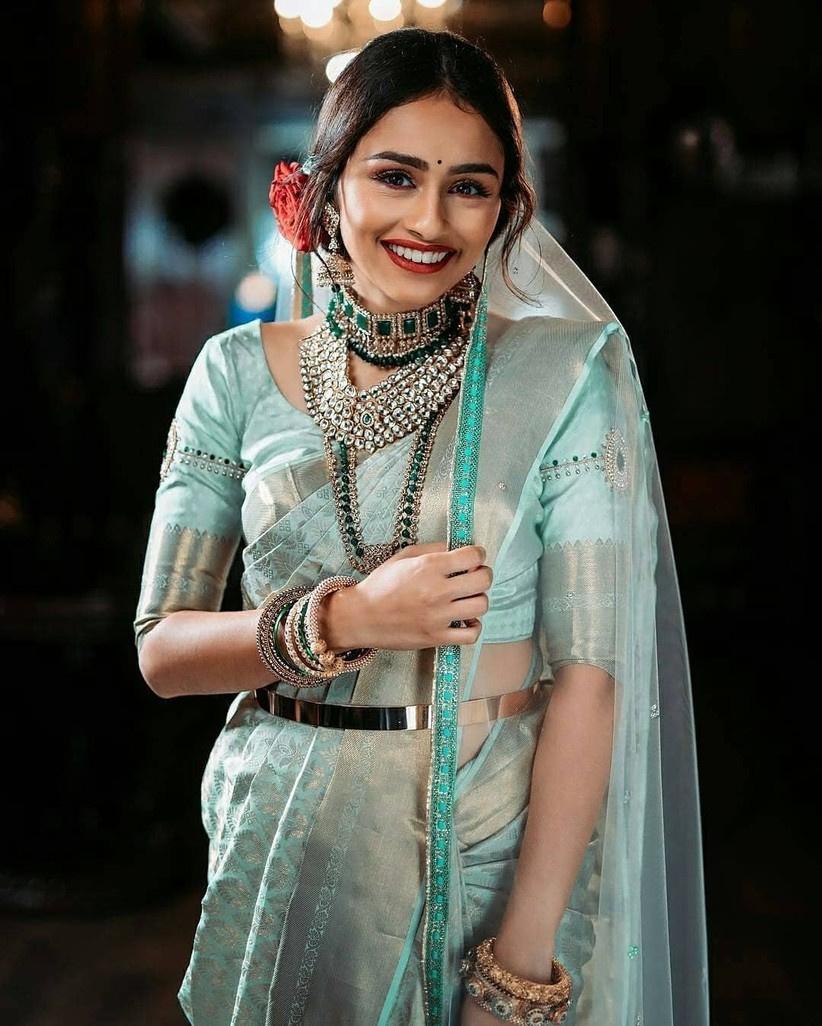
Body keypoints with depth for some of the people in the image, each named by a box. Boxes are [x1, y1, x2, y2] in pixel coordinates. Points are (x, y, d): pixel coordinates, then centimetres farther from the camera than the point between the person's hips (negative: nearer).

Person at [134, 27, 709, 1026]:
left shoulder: (567, 371, -8)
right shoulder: (239, 372, -2)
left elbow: (588, 671, -12)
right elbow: (161, 650, -2)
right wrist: (344, 621, -19)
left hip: (500, 847, -1)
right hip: (287, 843, 2)